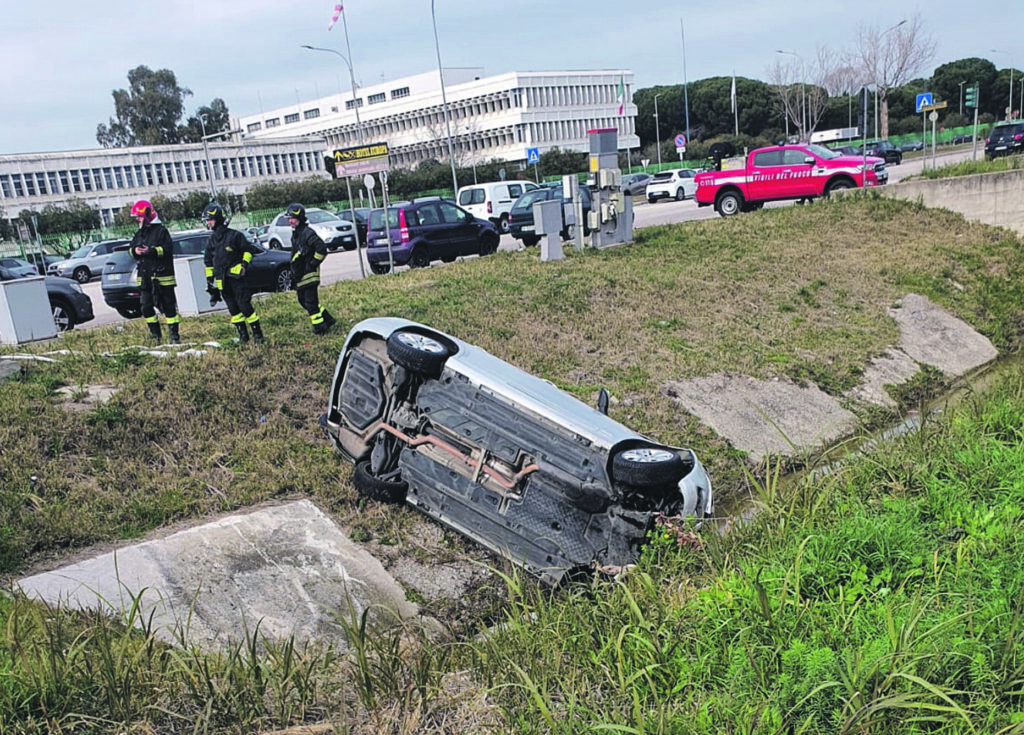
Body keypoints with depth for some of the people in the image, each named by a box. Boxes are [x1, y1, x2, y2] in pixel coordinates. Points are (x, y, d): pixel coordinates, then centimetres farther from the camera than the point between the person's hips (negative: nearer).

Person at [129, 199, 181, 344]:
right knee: (146, 306, 6)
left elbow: (168, 248, -14)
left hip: (162, 275, -7)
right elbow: (130, 248, 15)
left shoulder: (161, 230, -5)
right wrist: (134, 250, -8)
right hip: (145, 275, 7)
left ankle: (174, 335, 3)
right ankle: (155, 334, 17)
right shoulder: (139, 233, 16)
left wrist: (152, 251, -24)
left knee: (168, 305, -2)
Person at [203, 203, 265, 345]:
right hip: (222, 280, 6)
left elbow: (248, 250, 1)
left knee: (244, 306, -11)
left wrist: (244, 264, -12)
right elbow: (208, 261, 22)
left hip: (237, 277, -6)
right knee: (233, 309, 6)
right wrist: (209, 280, 17)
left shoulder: (234, 235, -4)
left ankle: (258, 335, -4)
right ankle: (243, 335, 14)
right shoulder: (212, 240, 15)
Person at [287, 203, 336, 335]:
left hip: (309, 275, -10)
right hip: (300, 276, 10)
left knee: (310, 302, -7)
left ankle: (319, 327, 2)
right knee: (303, 301, 15)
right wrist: (293, 274, 20)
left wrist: (313, 263, -18)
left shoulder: (307, 233, -15)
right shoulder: (295, 234, 16)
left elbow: (321, 249, -24)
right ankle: (327, 319, 23)